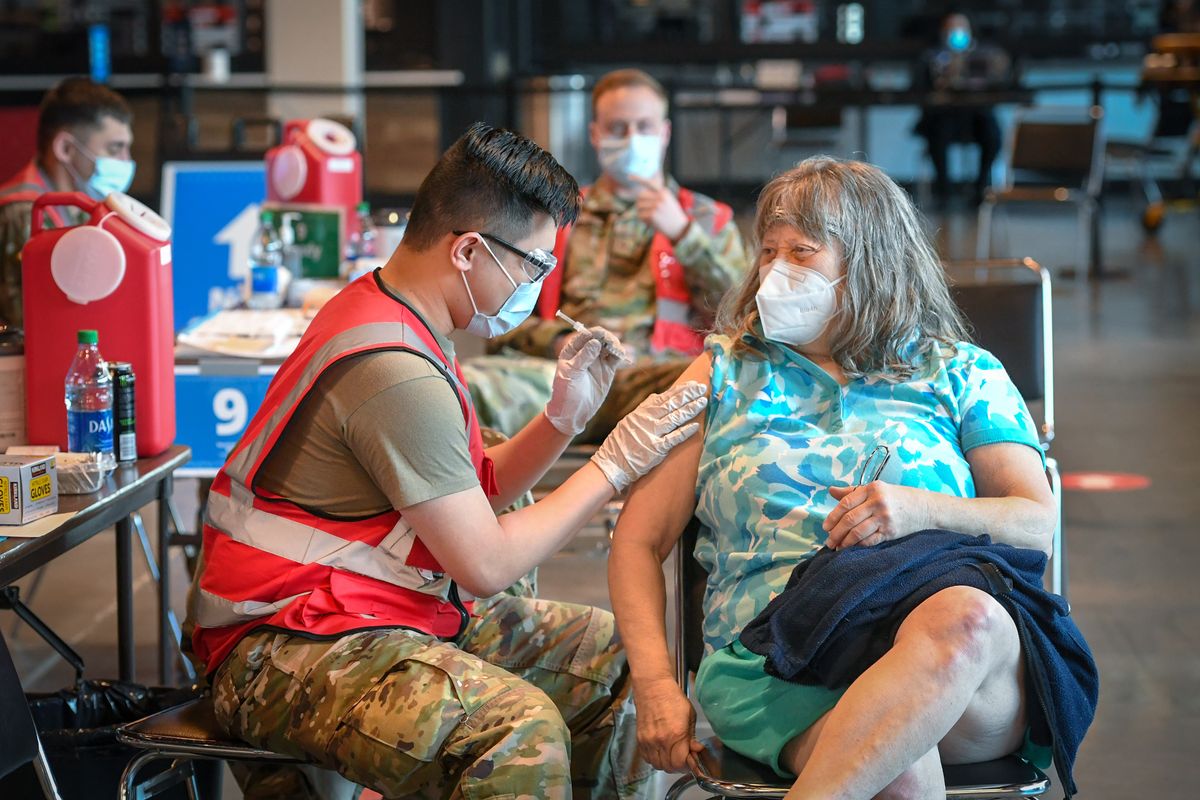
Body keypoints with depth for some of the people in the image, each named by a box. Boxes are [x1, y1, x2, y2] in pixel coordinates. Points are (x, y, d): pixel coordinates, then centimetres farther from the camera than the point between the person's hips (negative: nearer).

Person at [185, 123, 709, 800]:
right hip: (285, 652, -11)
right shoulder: (394, 372, -22)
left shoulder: (389, 315, 12)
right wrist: (614, 465, -11)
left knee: (618, 655, 10)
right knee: (521, 730, -34)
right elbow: (486, 563, -19)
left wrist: (562, 419, 3)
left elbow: (470, 497, 17)